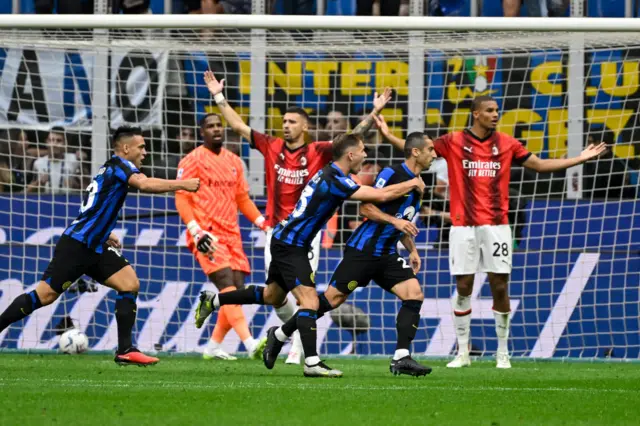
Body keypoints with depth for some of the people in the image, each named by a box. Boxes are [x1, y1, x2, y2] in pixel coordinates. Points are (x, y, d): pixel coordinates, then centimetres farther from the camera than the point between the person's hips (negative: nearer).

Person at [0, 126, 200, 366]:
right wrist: (183, 184, -26)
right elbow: (145, 184, -28)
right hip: (76, 245, -10)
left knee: (130, 284, -3)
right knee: (45, 296, -10)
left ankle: (125, 350, -6)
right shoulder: (119, 165, -8)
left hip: (94, 248, 10)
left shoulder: (109, 170, 19)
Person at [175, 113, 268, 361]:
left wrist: (264, 224, 15)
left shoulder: (234, 162, 17)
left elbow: (243, 199, 25)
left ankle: (213, 347, 16)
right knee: (227, 284, -21)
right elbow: (181, 199, -7)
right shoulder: (192, 161, -2)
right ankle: (250, 344, -34)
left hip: (231, 235, 7)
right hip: (207, 236, -7)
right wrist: (196, 231, -19)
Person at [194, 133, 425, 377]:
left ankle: (213, 301, 35)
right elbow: (381, 195, -25)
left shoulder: (329, 174, 7)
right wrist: (411, 184, -11)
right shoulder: (335, 181, -23)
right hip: (290, 245, -10)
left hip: (284, 243, 10)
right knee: (310, 302, -16)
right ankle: (312, 363, -22)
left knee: (272, 296, 24)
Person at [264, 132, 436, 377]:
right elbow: (366, 208, -16)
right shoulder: (391, 173, -11)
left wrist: (412, 250, 18)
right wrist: (395, 220, -25)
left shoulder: (417, 184, 14)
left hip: (386, 255, 8)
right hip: (363, 251, -8)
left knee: (414, 294, -11)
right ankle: (280, 335, 11)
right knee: (333, 299, -5)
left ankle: (401, 359, -13)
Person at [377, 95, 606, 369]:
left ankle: (503, 353, 8)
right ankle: (462, 353, 8)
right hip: (463, 226, -1)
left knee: (500, 287, -1)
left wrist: (580, 159, 11)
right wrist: (387, 135, -7)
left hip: (496, 226, 1)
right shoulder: (454, 142, 2)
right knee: (463, 287, 0)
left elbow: (540, 165, 15)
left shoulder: (506, 144, 7)